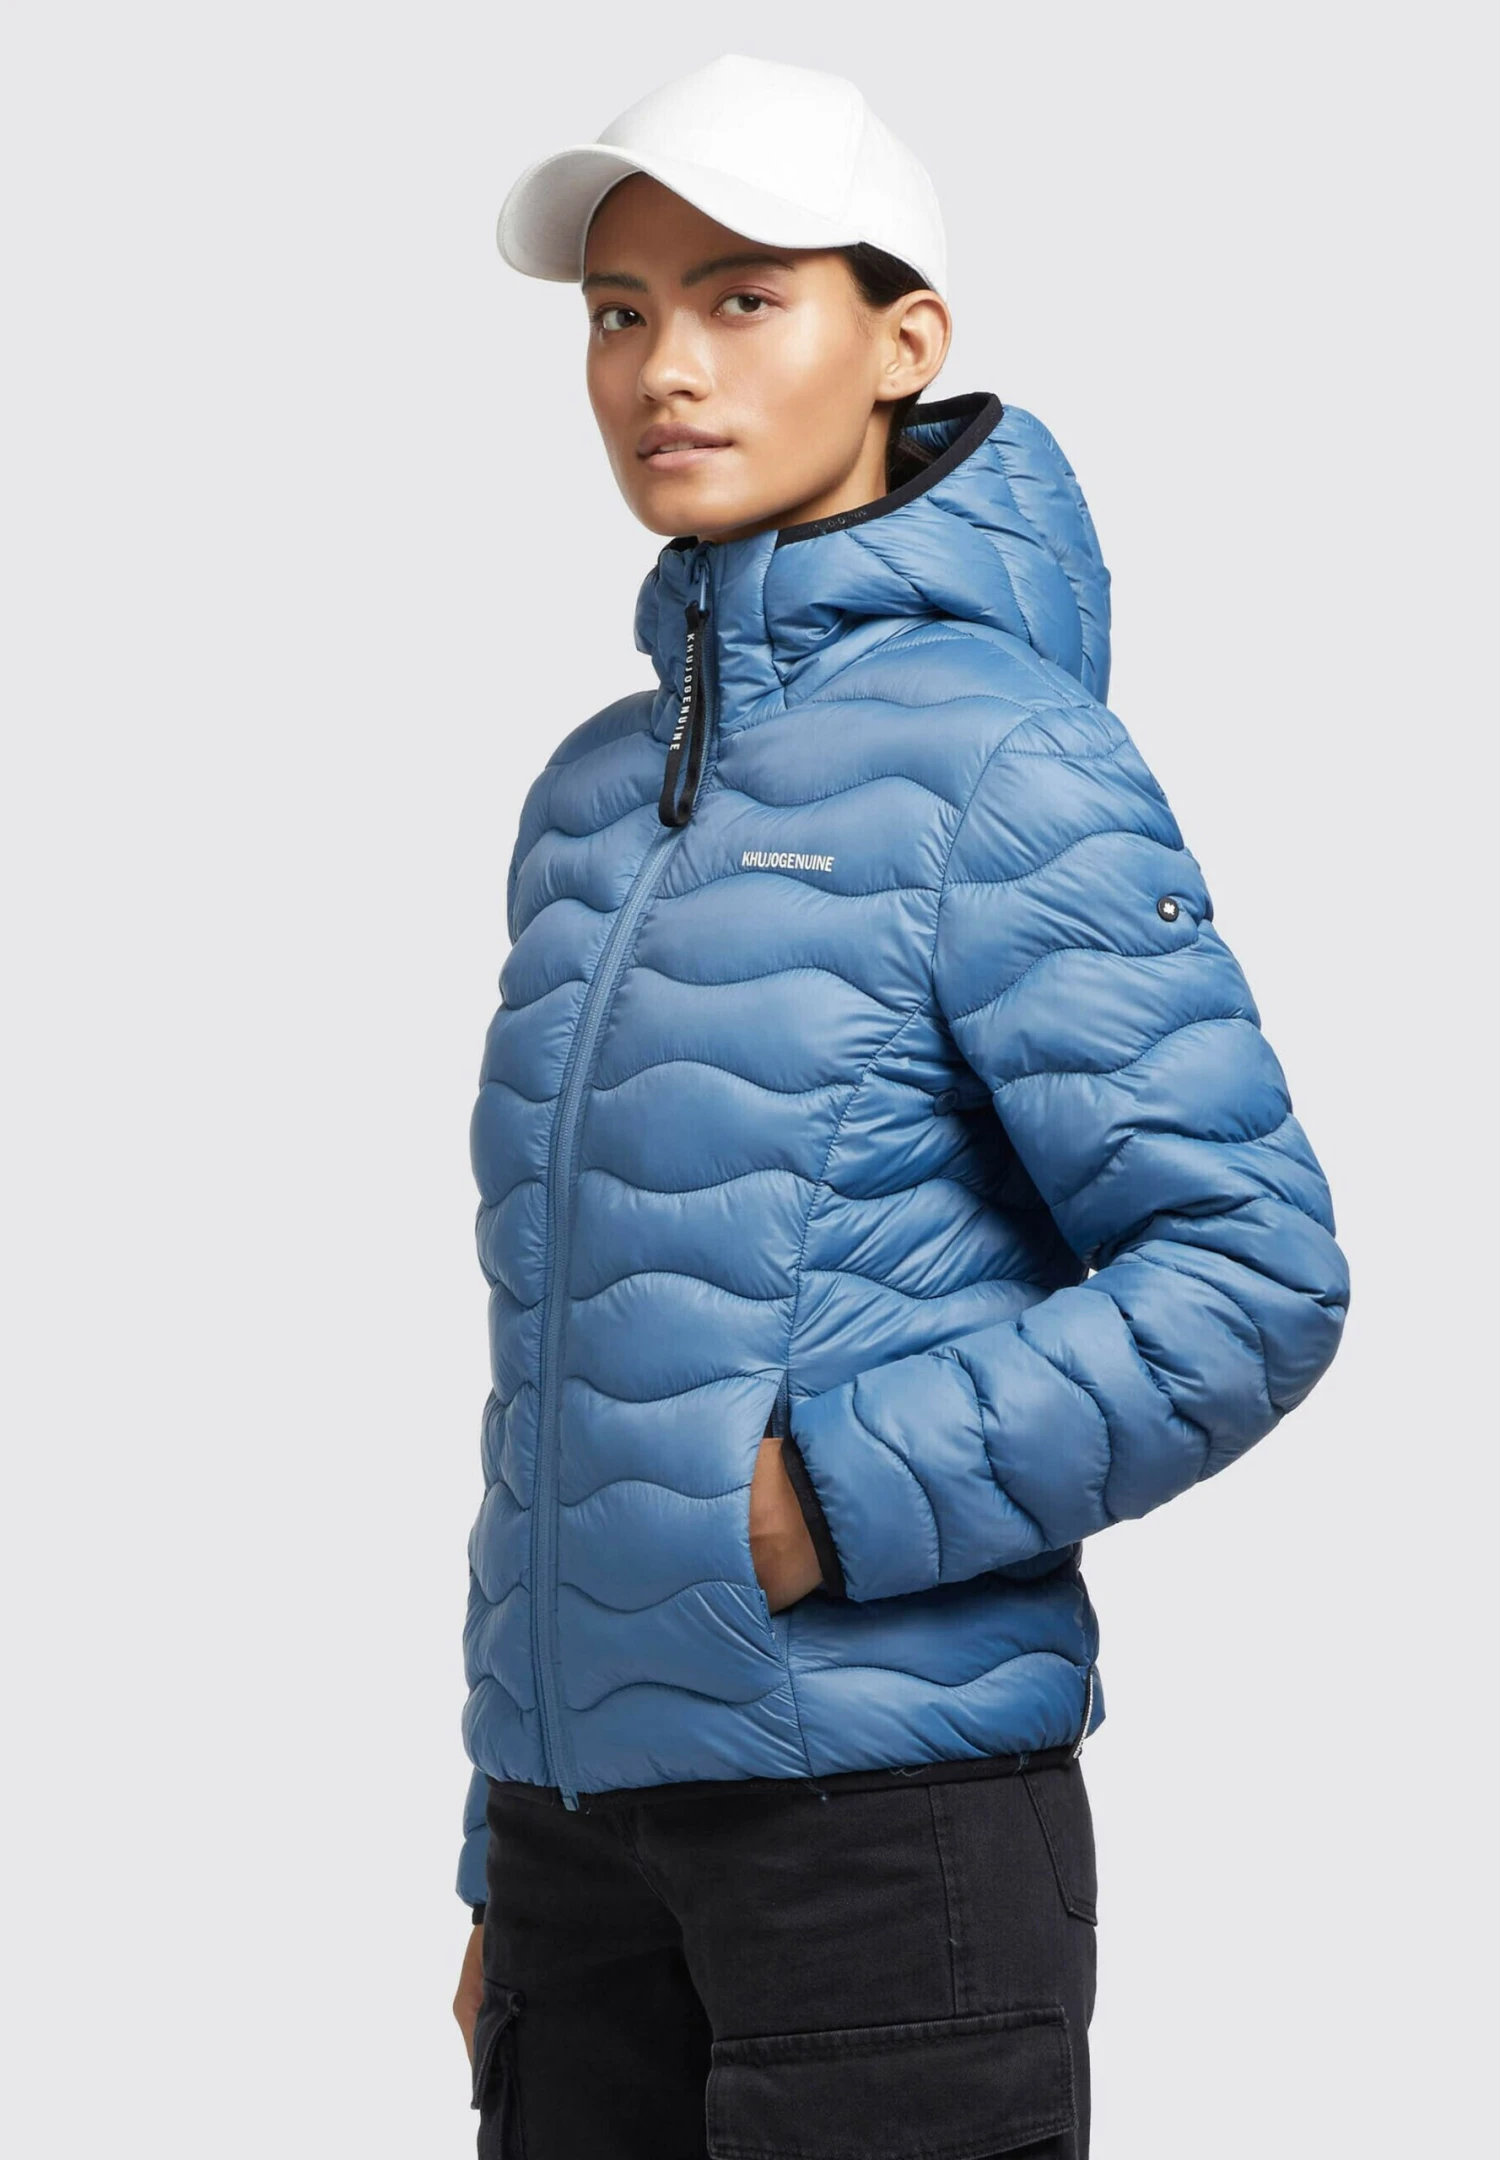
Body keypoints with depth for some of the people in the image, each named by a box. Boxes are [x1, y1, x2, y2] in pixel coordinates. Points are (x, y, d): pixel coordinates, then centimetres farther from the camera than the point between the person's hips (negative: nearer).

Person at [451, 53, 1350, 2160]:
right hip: (585, 1779, 6)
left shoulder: (1005, 764, -7)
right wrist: (506, 1864, 17)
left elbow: (1254, 1272, -12)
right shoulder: (592, 801, 12)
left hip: (888, 1787, -6)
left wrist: (829, 1498, -18)